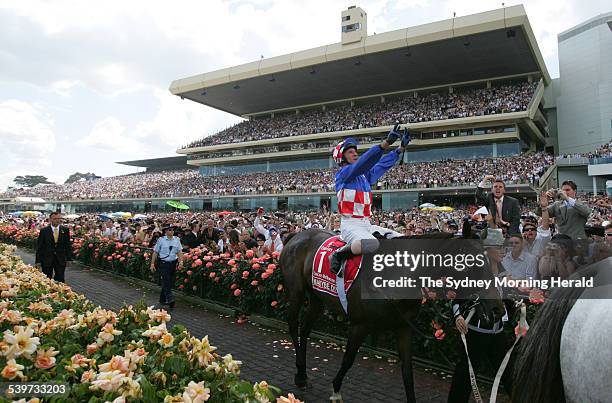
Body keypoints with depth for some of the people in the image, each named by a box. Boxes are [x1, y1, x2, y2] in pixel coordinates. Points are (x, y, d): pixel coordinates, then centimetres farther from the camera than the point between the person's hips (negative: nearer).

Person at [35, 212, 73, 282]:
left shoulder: (65, 230, 2)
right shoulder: (44, 231, -3)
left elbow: (68, 245, 5)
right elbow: (39, 247, -1)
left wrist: (69, 259, 2)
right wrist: (38, 261, -4)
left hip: (61, 260, 1)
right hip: (47, 260, -1)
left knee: (60, 279, 1)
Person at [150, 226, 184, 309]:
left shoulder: (176, 240, 6)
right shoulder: (161, 240, -3)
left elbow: (179, 251, 3)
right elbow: (155, 252, 0)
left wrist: (181, 261, -10)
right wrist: (152, 263, -2)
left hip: (173, 263, 4)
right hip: (163, 263, -4)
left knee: (170, 282, 10)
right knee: (166, 281, -12)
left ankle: (163, 299, 24)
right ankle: (170, 299, -19)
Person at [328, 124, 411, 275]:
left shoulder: (365, 174, 18)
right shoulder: (342, 173, -4)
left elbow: (383, 165, 22)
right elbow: (362, 163, -20)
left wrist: (401, 148, 14)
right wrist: (386, 143, -29)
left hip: (367, 224, 9)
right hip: (350, 224, -9)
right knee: (370, 245, -37)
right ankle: (338, 254, -11)